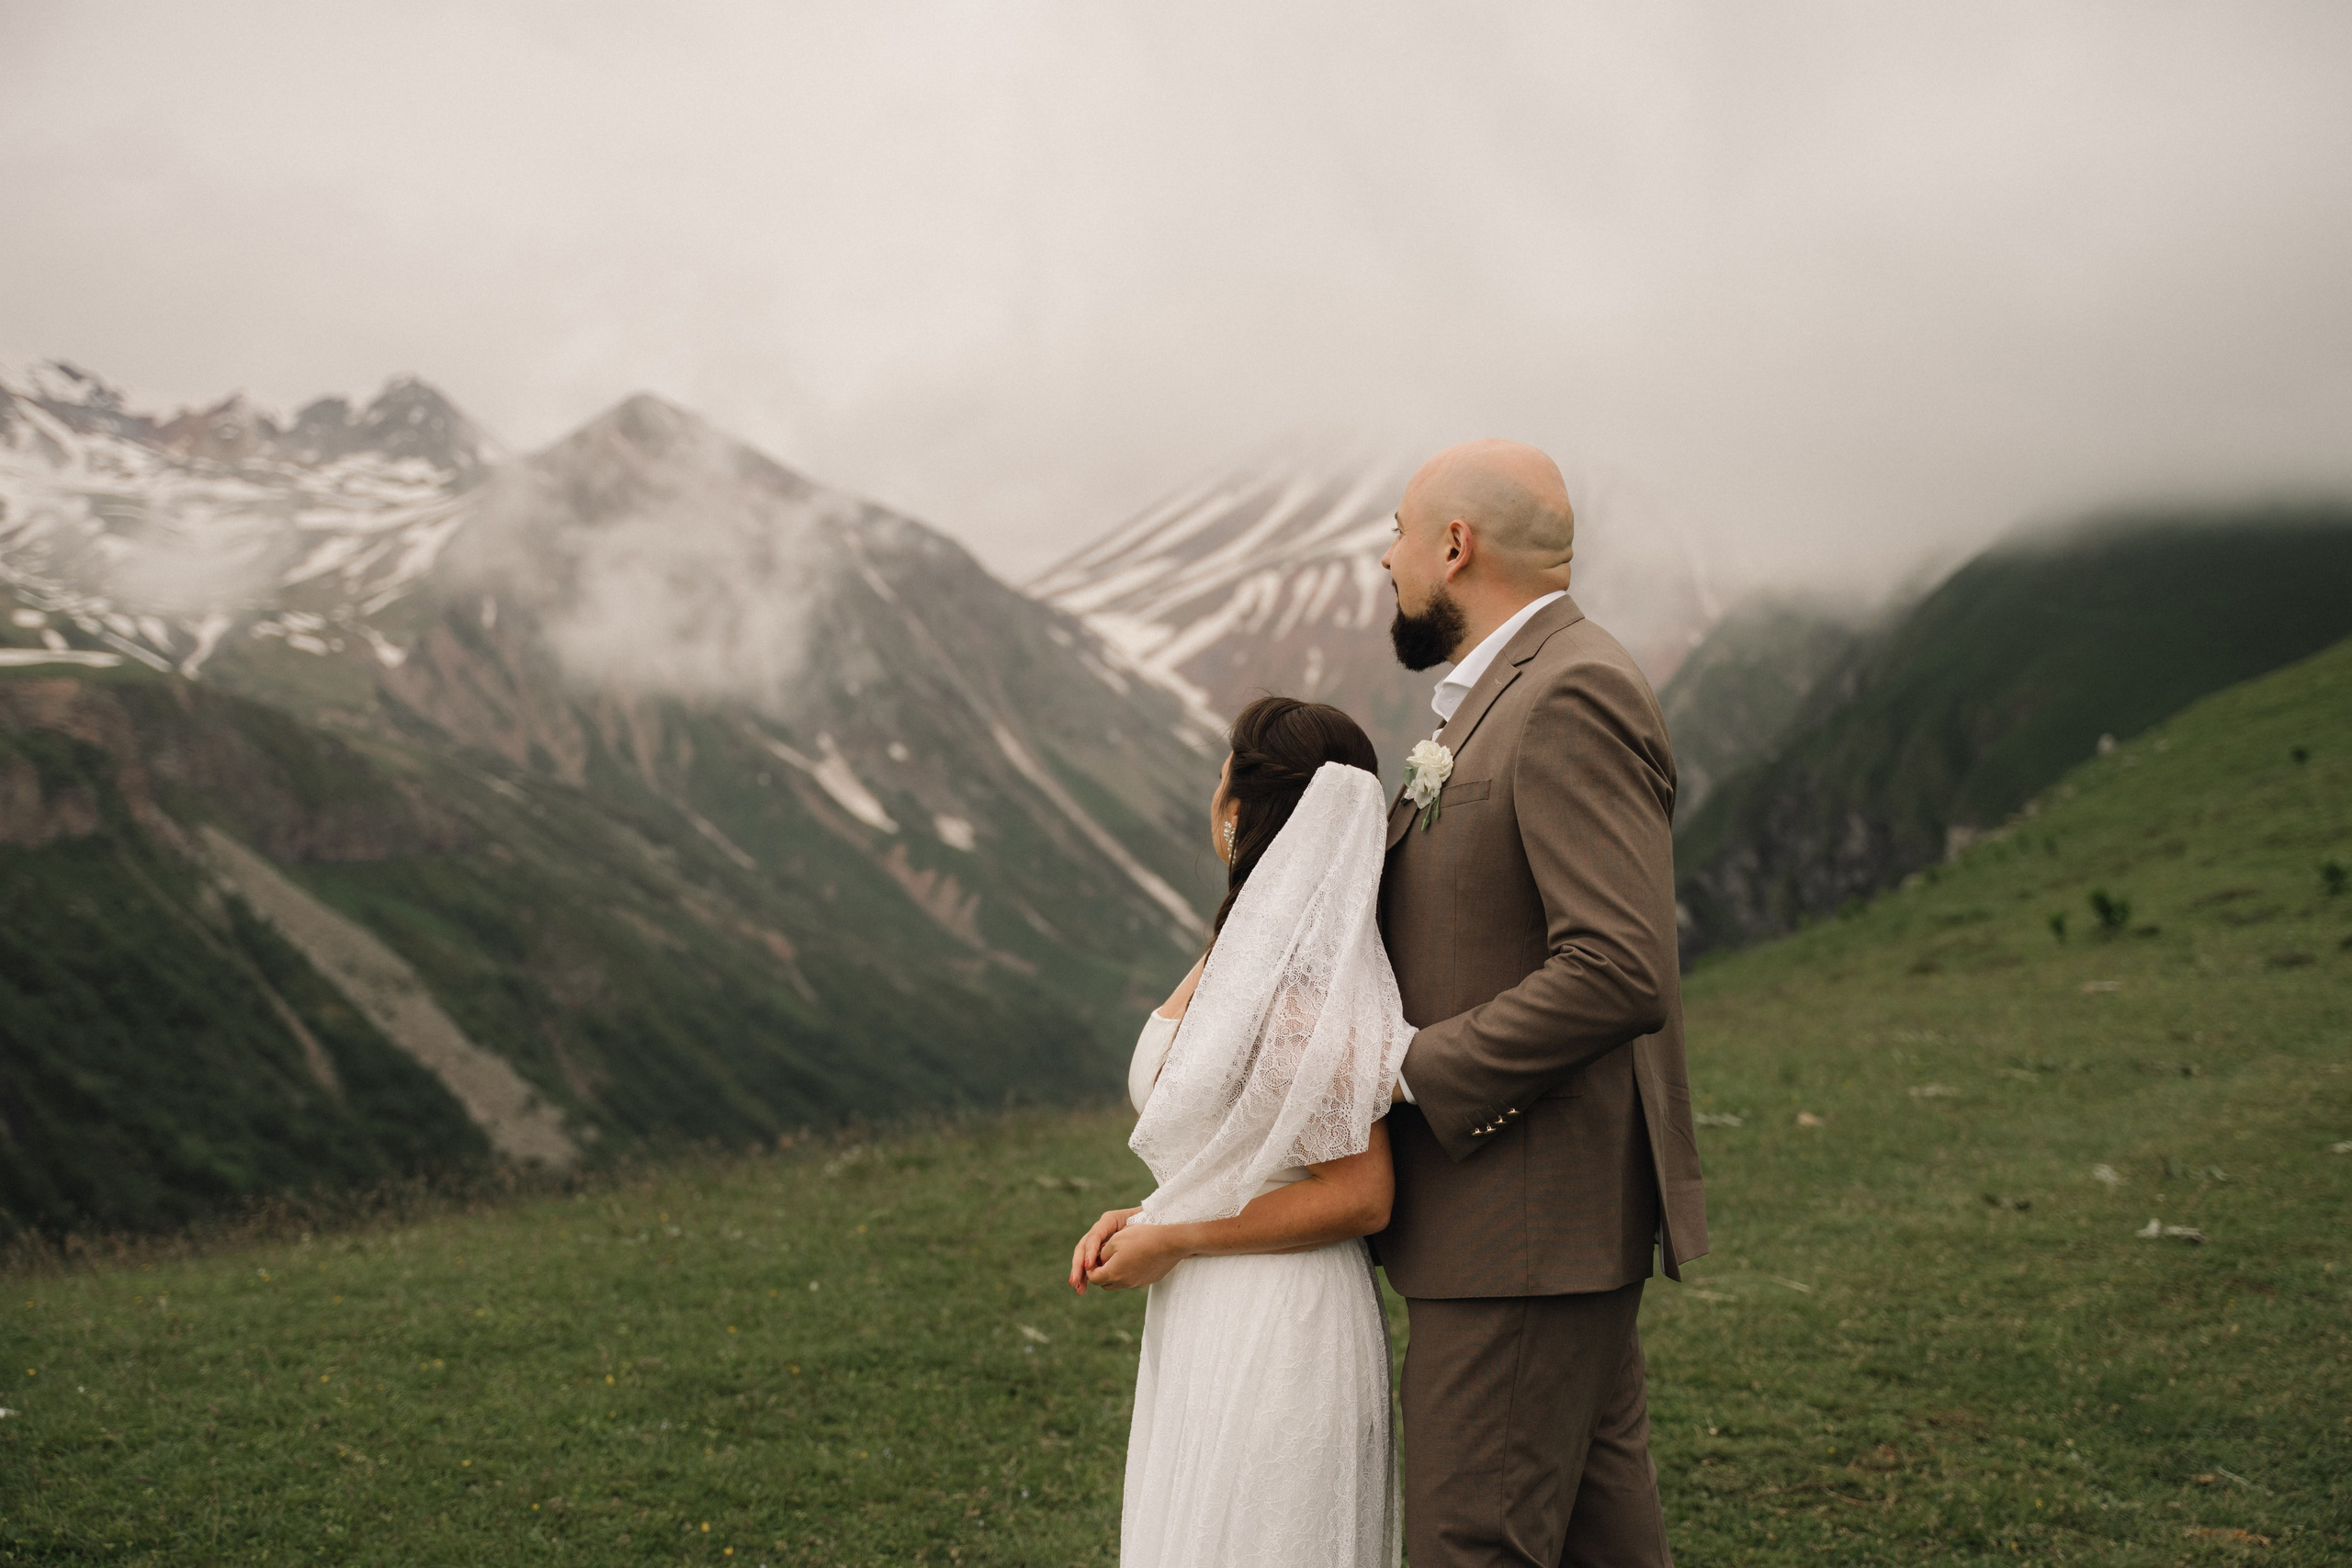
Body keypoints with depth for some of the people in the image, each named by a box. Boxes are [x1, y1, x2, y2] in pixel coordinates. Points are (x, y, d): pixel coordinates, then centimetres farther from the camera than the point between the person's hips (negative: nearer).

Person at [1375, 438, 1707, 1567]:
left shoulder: (1572, 695, -17)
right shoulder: (1504, 697, 16)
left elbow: (1619, 970, -26)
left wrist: (1409, 1070, -20)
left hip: (1527, 1224, -10)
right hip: (1553, 1218, 10)